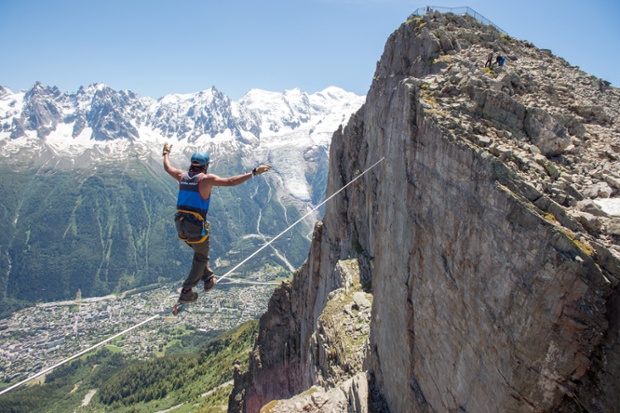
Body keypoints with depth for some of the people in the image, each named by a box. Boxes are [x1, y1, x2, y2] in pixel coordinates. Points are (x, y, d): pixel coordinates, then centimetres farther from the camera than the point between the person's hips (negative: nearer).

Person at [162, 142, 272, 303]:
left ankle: (208, 279, 41)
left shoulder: (182, 176, 4)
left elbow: (167, 167, 25)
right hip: (197, 228, -6)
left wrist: (166, 153, 45)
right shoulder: (206, 179, -13)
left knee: (200, 251, 30)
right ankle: (186, 292, 16)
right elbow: (231, 182, -23)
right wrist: (254, 172, -20)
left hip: (180, 225, 6)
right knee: (201, 258, 15)